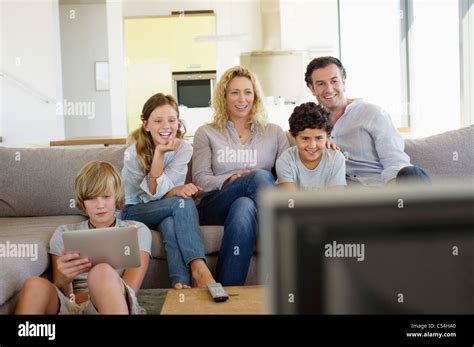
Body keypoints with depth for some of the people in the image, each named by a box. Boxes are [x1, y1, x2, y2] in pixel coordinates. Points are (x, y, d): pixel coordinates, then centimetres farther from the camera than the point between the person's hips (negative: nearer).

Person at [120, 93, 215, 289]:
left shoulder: (184, 149, -9)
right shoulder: (133, 153, -14)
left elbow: (159, 191, -17)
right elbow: (153, 193, -17)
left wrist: (159, 153, -27)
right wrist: (177, 191, -34)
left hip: (170, 211, 3)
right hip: (133, 212, -2)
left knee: (171, 225, -35)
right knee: (183, 201, -31)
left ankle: (181, 283, -40)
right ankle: (198, 268, -42)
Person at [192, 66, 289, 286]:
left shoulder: (274, 133, 22)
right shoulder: (206, 134, 19)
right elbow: (200, 179, 6)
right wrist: (229, 181, -12)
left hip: (258, 207, 2)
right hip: (215, 206, -1)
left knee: (243, 207, -38)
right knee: (259, 176, -32)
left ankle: (226, 292, -35)